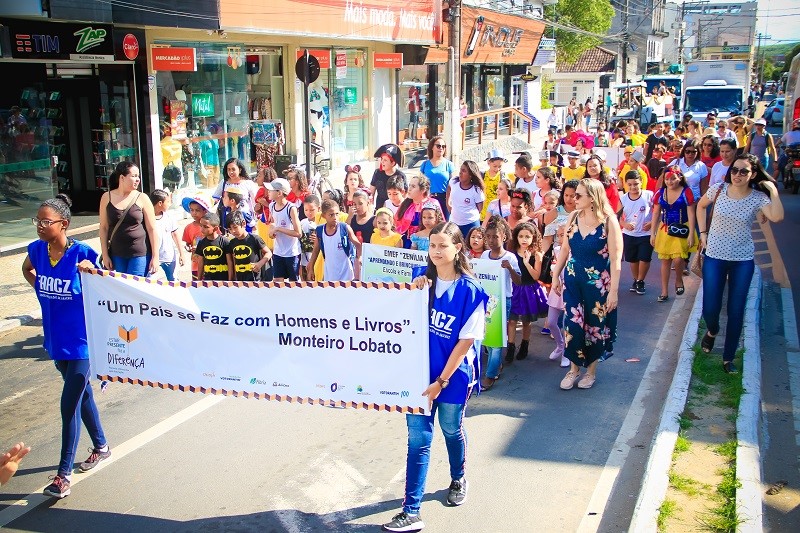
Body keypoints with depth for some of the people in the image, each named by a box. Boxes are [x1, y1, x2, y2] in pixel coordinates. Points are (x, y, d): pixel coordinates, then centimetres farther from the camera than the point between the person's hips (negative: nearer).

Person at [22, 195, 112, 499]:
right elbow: (27, 269, 21)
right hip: (55, 340, 6)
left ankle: (64, 474, 6)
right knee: (82, 395, 21)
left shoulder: (82, 253, -18)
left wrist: (92, 273, -27)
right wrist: (40, 289, 7)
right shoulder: (36, 249, -2)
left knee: (69, 405, -4)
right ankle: (101, 447, 40)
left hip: (81, 341, -6)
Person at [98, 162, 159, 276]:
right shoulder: (107, 198, 4)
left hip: (140, 254, -2)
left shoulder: (142, 198, -1)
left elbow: (152, 229, -1)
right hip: (116, 255, 2)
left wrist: (155, 257, -5)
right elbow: (104, 228, 7)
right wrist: (105, 255, 2)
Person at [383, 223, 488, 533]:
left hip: (454, 374, -2)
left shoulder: (470, 290, -15)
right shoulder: (424, 280, -2)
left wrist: (441, 381, -14)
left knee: (451, 430, 18)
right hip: (420, 371, 3)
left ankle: (458, 479, 48)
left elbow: (466, 340, -14)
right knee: (418, 438, 0)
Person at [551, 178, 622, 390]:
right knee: (572, 324, 4)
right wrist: (556, 275, 9)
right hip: (572, 279, 4)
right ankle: (574, 368, 23)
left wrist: (614, 290, -16)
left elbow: (615, 258, -14)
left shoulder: (609, 221, -15)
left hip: (598, 283, -4)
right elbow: (564, 248, 8)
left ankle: (591, 370, 29)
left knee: (595, 326, 10)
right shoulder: (574, 217, -1)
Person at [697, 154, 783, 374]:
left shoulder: (758, 197, -10)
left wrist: (773, 190, -23)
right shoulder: (718, 189, -6)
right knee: (709, 309, -1)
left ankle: (728, 358, 22)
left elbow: (777, 217, -29)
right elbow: (701, 206, 14)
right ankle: (712, 331, 37)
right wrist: (703, 232, 6)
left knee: (736, 312, 4)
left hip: (743, 261, 0)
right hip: (714, 257, 1)